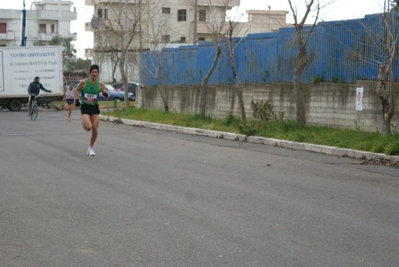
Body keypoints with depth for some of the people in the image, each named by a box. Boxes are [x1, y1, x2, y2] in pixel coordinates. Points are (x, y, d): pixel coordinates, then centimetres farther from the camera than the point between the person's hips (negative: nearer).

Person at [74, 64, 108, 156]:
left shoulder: (100, 84, -7)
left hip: (95, 107, 2)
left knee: (95, 130, -1)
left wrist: (105, 94, -24)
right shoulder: (83, 82, -10)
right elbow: (76, 90, 6)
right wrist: (76, 99, -7)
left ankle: (90, 148, 19)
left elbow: (106, 97, -1)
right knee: (88, 127, -20)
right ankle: (83, 123, 18)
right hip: (85, 107, -2)